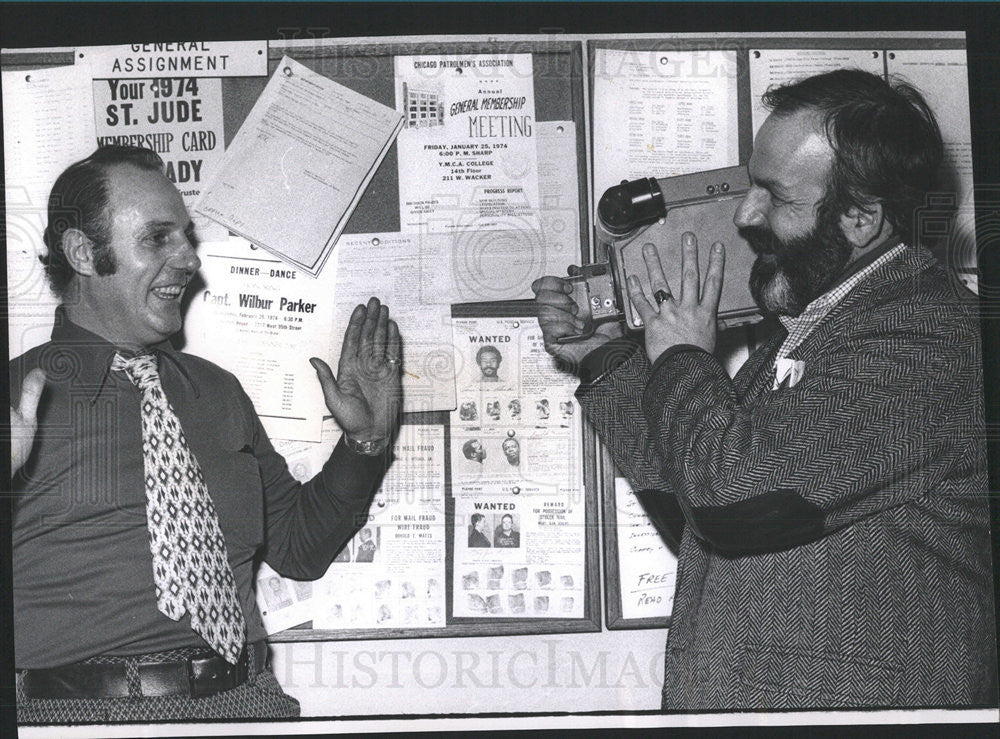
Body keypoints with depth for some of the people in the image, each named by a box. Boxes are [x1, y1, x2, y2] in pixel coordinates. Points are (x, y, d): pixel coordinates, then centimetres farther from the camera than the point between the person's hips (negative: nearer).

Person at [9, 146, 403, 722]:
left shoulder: (220, 393, 21)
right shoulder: (18, 397, 4)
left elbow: (300, 548, 27)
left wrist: (365, 441, 15)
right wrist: (5, 471, -20)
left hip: (245, 697, 4)